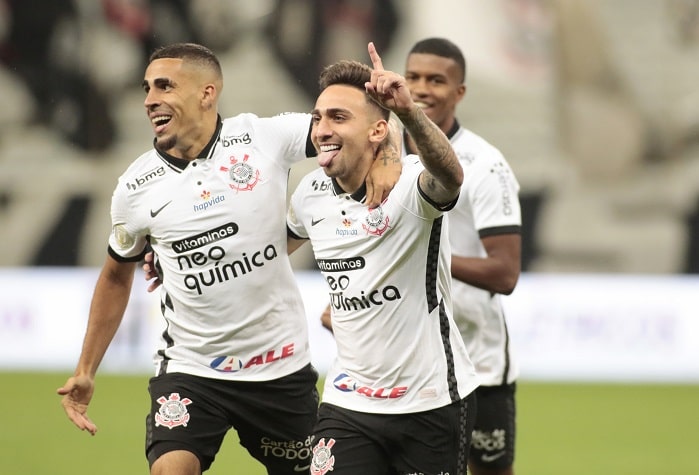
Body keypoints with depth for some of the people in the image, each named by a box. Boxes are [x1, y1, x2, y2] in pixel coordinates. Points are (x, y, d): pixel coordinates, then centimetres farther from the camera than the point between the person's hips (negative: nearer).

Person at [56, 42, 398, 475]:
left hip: (282, 369, 0)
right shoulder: (135, 189, -2)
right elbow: (117, 276, 13)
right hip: (189, 371, 0)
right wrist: (86, 371, 12)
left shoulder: (265, 137, -9)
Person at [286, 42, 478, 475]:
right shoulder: (311, 193, 1)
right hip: (349, 403, 4)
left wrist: (409, 110, -60)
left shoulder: (409, 184, -17)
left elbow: (450, 177, -43)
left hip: (432, 402, -4)